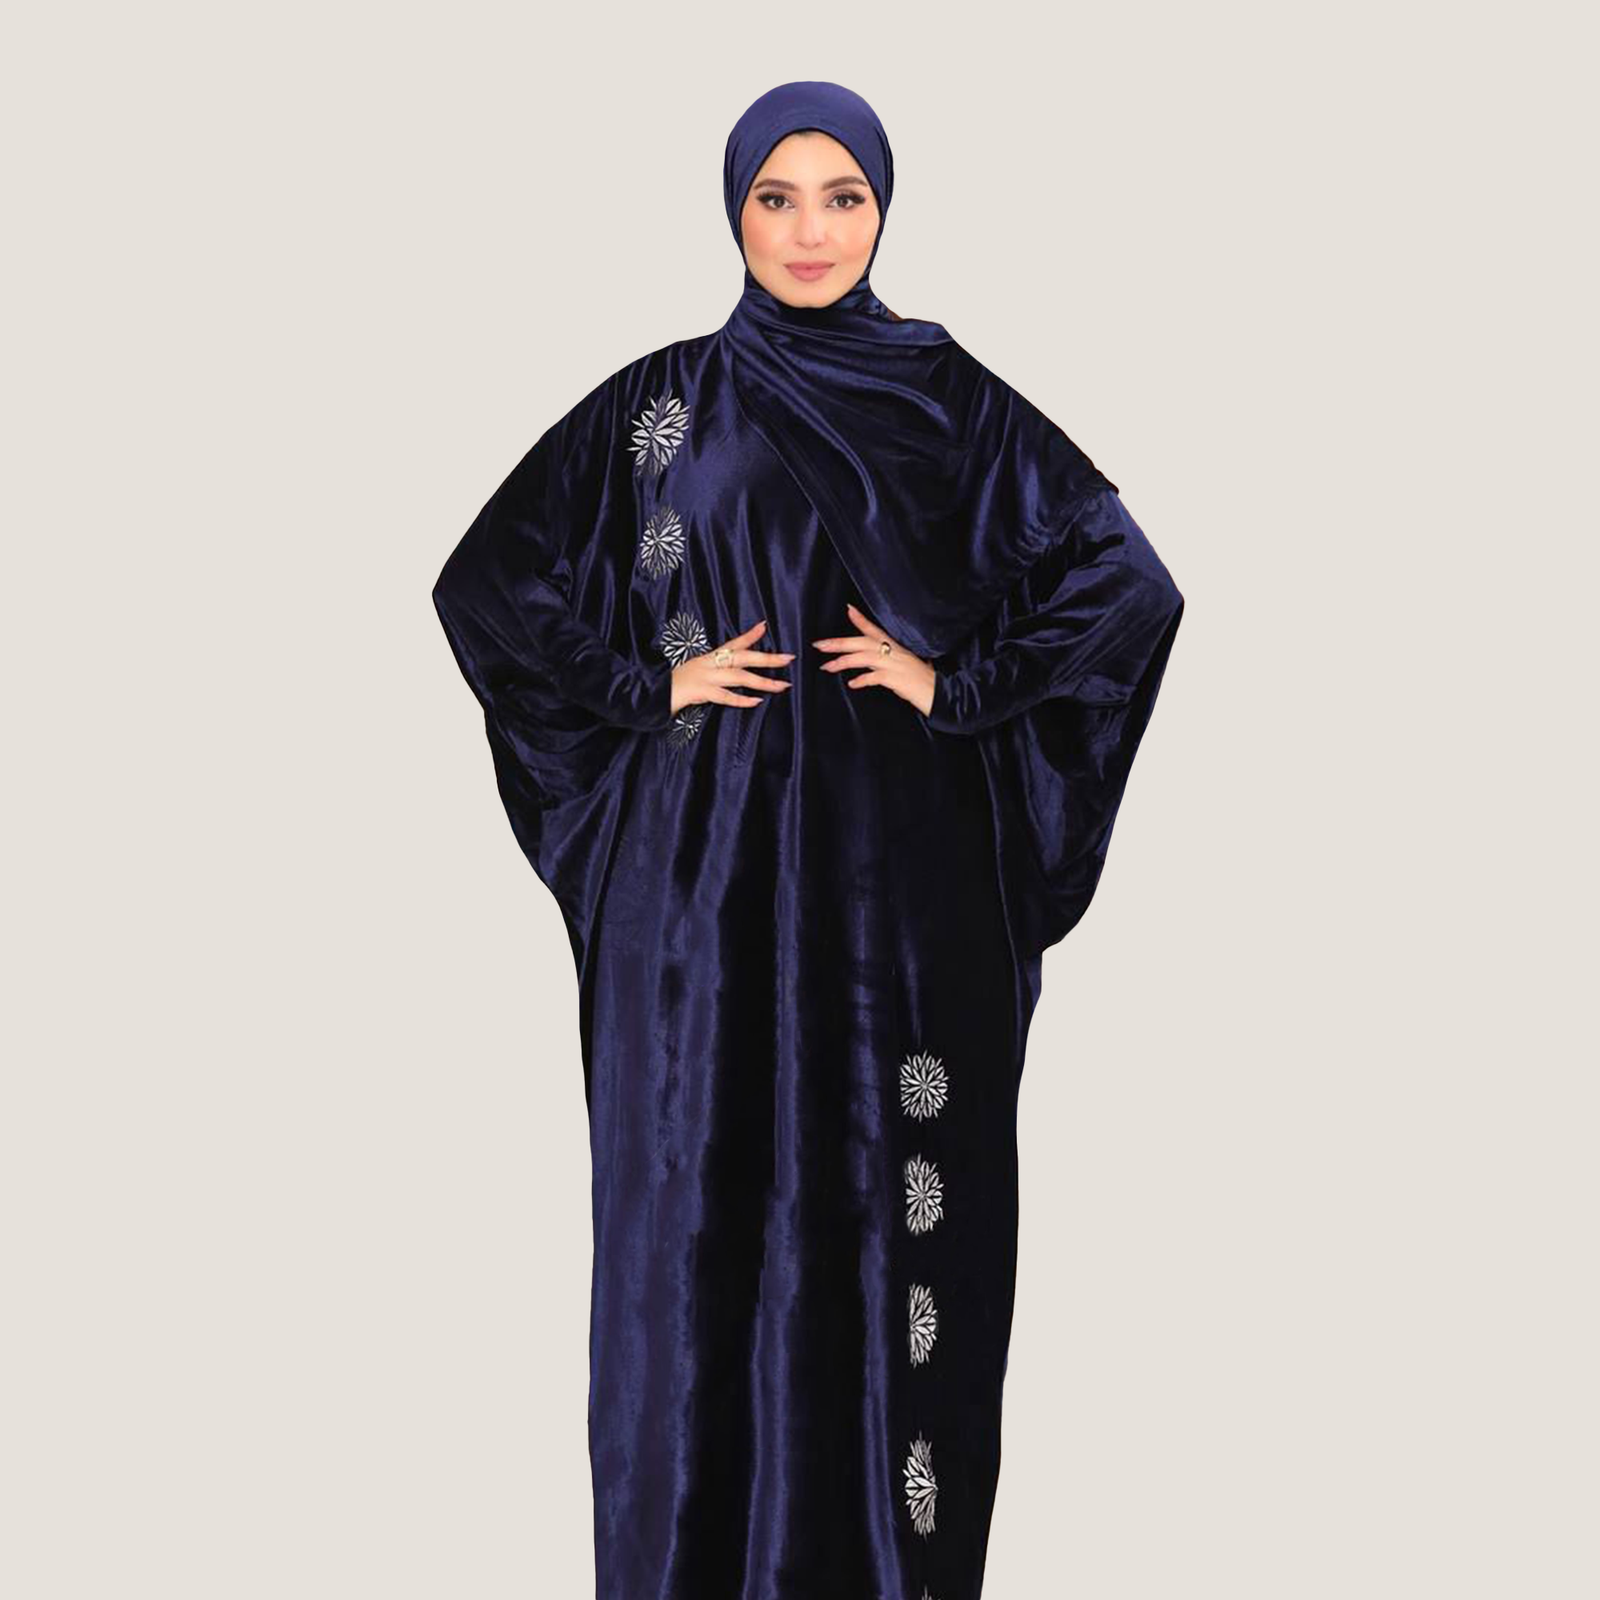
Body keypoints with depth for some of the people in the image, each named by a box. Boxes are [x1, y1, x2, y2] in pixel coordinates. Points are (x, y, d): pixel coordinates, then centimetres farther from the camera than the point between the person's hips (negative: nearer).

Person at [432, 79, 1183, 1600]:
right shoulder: (659, 402, 5)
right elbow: (491, 587, 8)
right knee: (708, 1190, 2)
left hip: (899, 865, 0)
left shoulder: (951, 399, 5)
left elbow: (1126, 585, 3)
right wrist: (651, 686, -2)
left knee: (897, 1192, 3)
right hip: (710, 866, 0)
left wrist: (955, 683, -5)